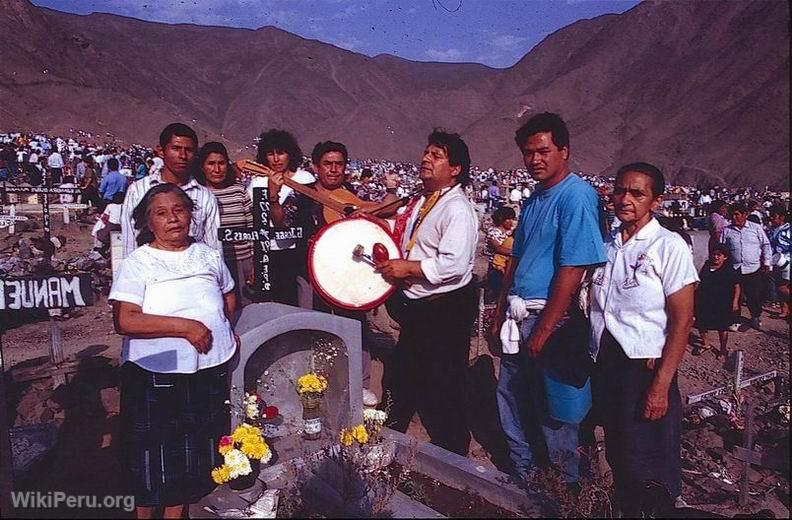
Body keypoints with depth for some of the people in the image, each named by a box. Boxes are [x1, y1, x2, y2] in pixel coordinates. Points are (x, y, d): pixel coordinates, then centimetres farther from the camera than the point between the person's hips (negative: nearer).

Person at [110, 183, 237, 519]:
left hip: (210, 369, 4)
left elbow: (228, 296, 25)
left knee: (199, 448, 15)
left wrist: (223, 329, 8)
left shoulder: (209, 256, 8)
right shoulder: (137, 263, -6)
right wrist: (184, 326, -22)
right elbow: (124, 321, -18)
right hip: (155, 376, -4)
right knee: (154, 453, 7)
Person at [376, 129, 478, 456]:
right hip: (417, 307, 10)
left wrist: (407, 269, -21)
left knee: (442, 393, 5)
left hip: (446, 310, -10)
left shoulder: (457, 209, -19)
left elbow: (453, 264, -29)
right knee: (399, 379, 24)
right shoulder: (421, 202, 9)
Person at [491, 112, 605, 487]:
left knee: (552, 410, 7)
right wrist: (500, 313, 15)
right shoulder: (533, 200, 11)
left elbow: (571, 270, -22)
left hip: (552, 320, -8)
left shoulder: (577, 196, -16)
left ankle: (565, 486, 30)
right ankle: (524, 474, 39)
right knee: (511, 398, 18)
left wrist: (543, 331, -20)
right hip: (520, 316, 9)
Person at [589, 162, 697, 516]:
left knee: (648, 468, 3)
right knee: (617, 458, 18)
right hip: (603, 365, 5)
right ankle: (623, 511, 37)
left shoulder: (669, 246, -9)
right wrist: (590, 360, 2)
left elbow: (682, 321, -11)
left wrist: (661, 384, -16)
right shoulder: (605, 244, 7)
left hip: (645, 368, -5)